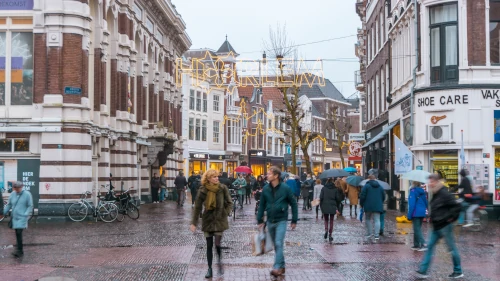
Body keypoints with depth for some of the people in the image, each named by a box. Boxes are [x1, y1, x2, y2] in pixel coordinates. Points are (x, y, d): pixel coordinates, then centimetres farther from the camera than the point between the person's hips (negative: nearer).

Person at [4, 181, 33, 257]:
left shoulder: (27, 194, -7)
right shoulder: (12, 194, 6)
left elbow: (30, 206, -5)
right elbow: (8, 205, 13)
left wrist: (25, 215, -16)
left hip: (22, 218, -5)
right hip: (15, 218, 6)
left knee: (19, 233, -16)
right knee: (17, 234, 9)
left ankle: (19, 251, -14)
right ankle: (20, 252, 17)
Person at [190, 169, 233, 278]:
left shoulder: (223, 188, -7)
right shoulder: (203, 190, -6)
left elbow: (229, 203, 3)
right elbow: (197, 207, -2)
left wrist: (224, 214, -10)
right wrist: (194, 223, -4)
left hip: (219, 220, -1)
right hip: (207, 220, 1)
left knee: (217, 244, -9)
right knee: (209, 246, 6)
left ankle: (220, 262, 20)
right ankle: (209, 269, 16)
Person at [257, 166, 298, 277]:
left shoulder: (285, 188, -9)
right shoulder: (266, 189, 0)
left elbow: (293, 204, -2)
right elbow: (262, 205, 7)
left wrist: (294, 220, -1)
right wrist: (260, 220, 6)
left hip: (281, 221, -4)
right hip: (270, 221, 4)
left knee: (279, 244, -14)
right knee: (276, 245, 12)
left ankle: (277, 268, -15)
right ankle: (282, 266, 25)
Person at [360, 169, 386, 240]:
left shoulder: (366, 186, -6)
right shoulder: (380, 186, 8)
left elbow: (362, 196, -9)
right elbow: (383, 196, 14)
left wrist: (361, 204, 5)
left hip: (368, 206, -2)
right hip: (377, 207, 2)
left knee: (367, 219, 14)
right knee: (377, 220, 0)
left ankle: (369, 233, 14)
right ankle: (376, 235, -9)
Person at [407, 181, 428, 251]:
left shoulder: (413, 191, -11)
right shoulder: (423, 191, 11)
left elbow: (412, 204, -14)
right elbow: (426, 203, 17)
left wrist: (409, 215, -11)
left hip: (416, 213, -8)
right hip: (422, 213, 8)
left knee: (417, 229, -6)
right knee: (417, 229, 17)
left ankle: (423, 244, -19)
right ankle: (416, 245, 21)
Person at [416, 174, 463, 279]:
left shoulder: (444, 194, -17)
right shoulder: (435, 194, 11)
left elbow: (457, 206, -20)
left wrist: (451, 217, -16)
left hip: (445, 226, -9)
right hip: (436, 226, 9)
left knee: (452, 248, 4)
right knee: (430, 246, 4)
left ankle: (458, 271, 16)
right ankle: (423, 271, 4)